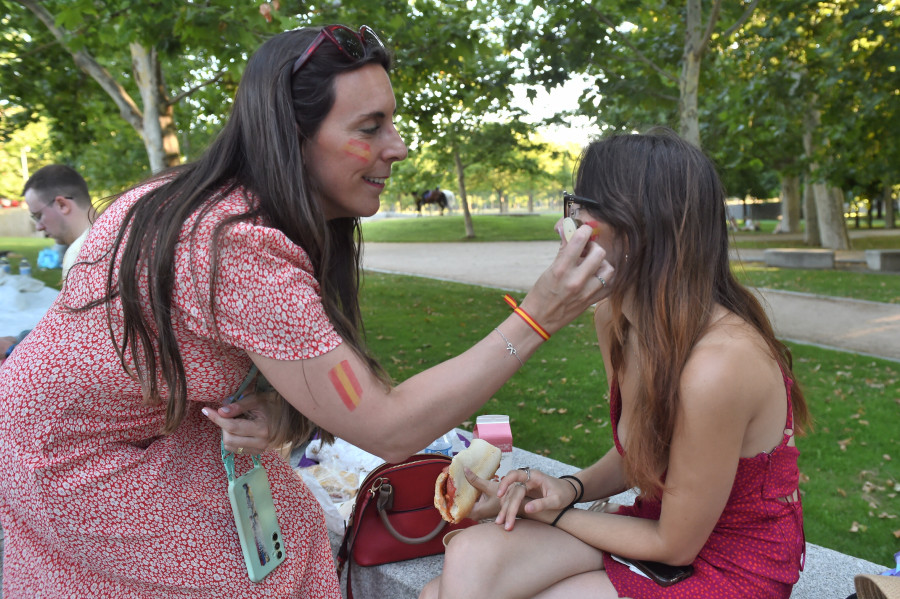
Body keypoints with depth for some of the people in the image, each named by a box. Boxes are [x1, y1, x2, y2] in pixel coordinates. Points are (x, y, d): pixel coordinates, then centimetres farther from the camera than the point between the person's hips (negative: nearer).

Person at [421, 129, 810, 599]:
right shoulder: (614, 318, -5)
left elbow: (675, 545, -17)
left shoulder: (715, 364, -31)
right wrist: (570, 488, -9)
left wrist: (554, 515, -8)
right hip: (662, 523, 6)